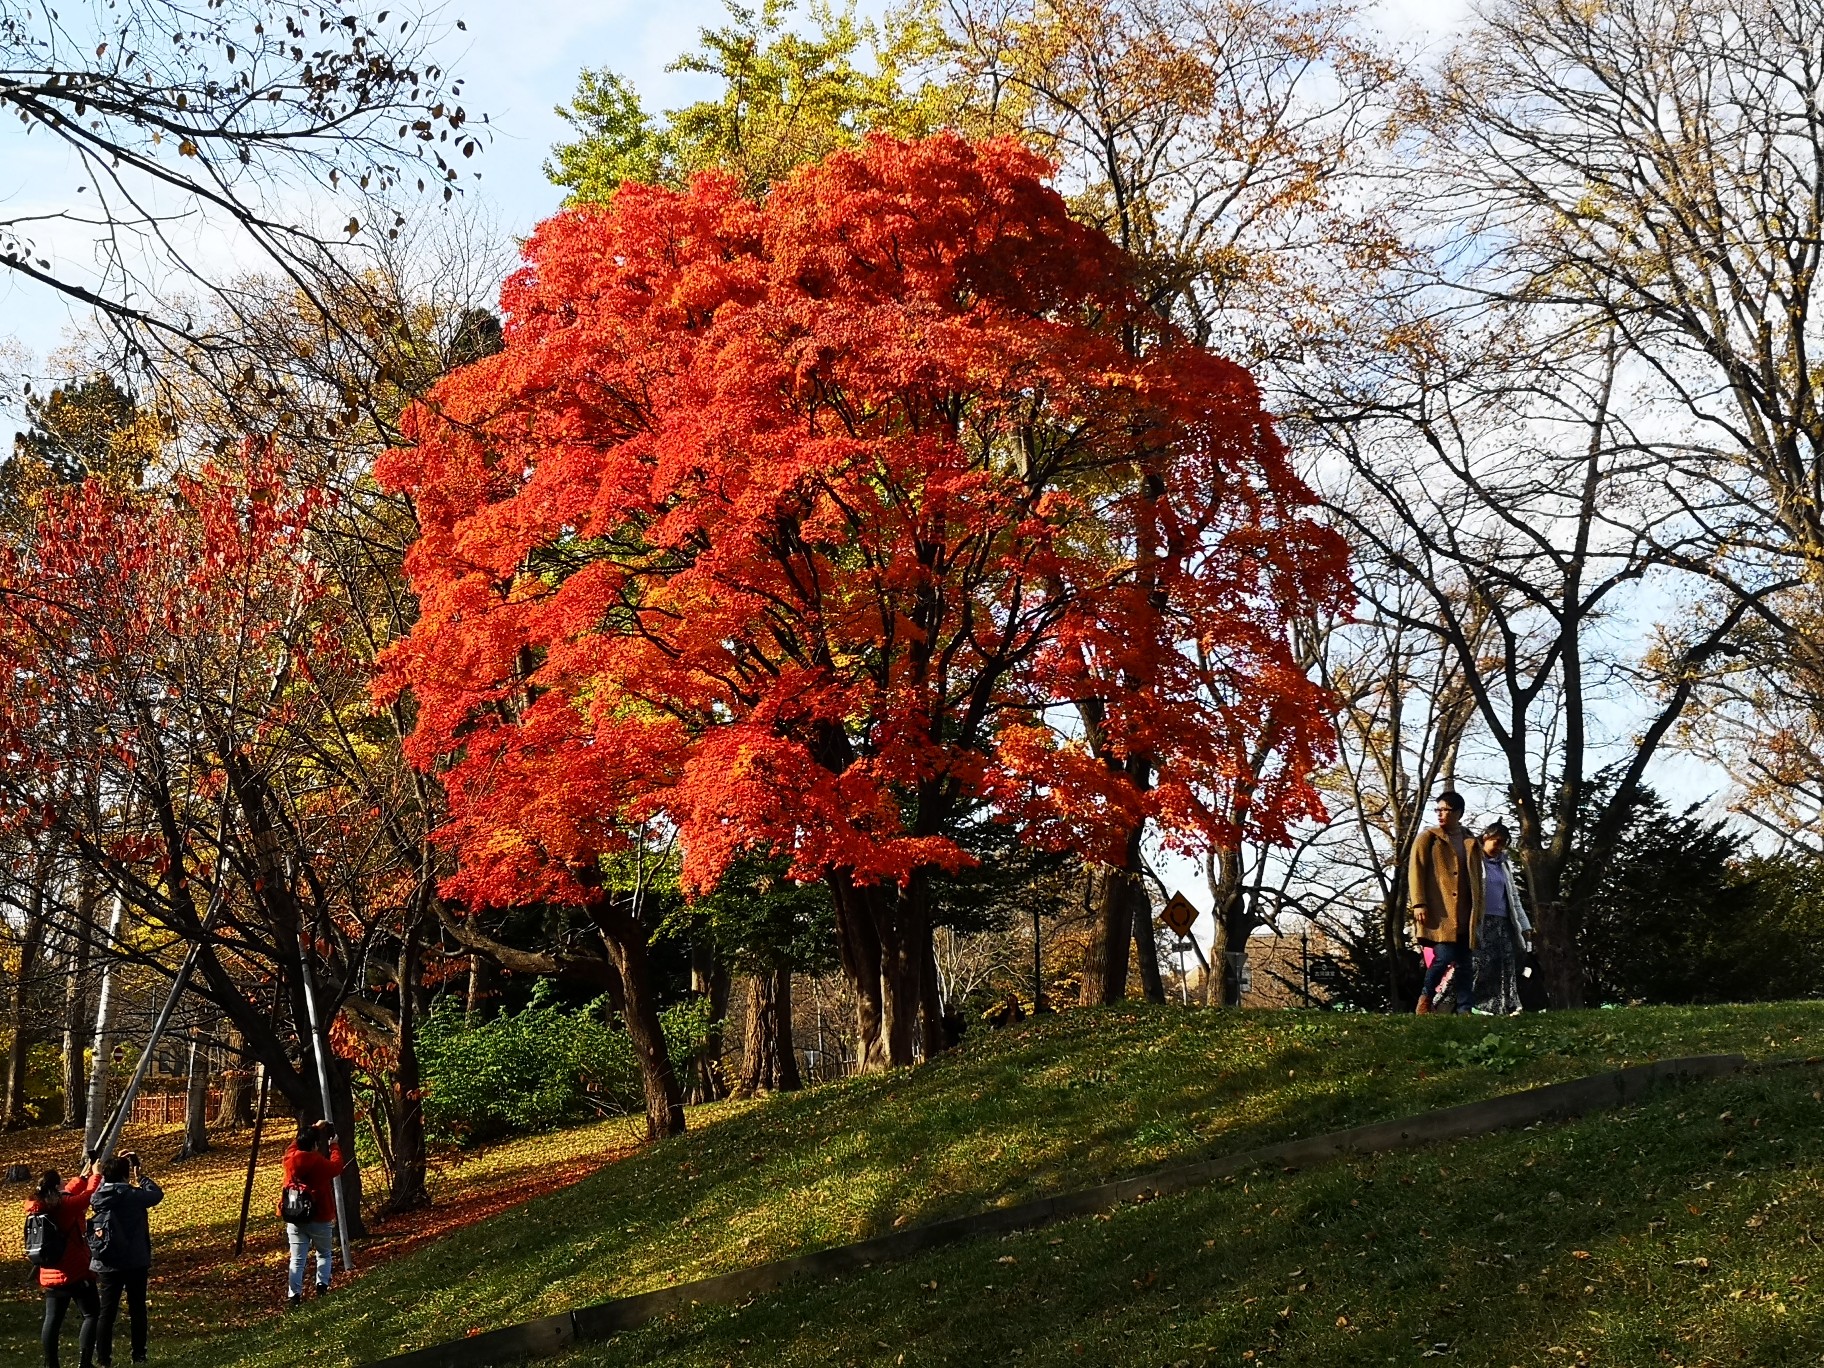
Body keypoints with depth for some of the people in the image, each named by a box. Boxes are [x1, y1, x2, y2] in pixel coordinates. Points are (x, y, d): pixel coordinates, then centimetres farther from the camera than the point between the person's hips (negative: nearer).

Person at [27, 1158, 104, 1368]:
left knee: (52, 1319, 11)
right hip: (77, 1274, -6)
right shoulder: (67, 1207, -20)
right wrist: (95, 1175, 12)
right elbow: (91, 1194, -6)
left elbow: (66, 1196, 15)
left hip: (49, 1277, 6)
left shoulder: (35, 1209, 0)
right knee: (91, 1315, 5)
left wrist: (83, 1176, 19)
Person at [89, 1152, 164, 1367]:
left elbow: (107, 1182, 21)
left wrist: (116, 1164, 23)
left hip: (106, 1265, 3)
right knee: (137, 1309, 11)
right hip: (134, 1264, -3)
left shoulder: (99, 1196, -2)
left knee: (107, 1311, 7)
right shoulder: (132, 1196, -15)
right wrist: (141, 1177, 11)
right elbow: (157, 1195, -1)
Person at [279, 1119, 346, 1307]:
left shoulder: (290, 1158, -2)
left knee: (297, 1259, 2)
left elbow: (298, 1144, 20)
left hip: (294, 1219, 3)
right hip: (319, 1219, -3)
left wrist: (313, 1129, 28)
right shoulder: (319, 1163, -15)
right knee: (324, 1254, 18)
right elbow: (336, 1167, 5)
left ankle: (294, 1294, -8)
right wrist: (335, 1147, 14)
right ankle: (322, 1285, 2)